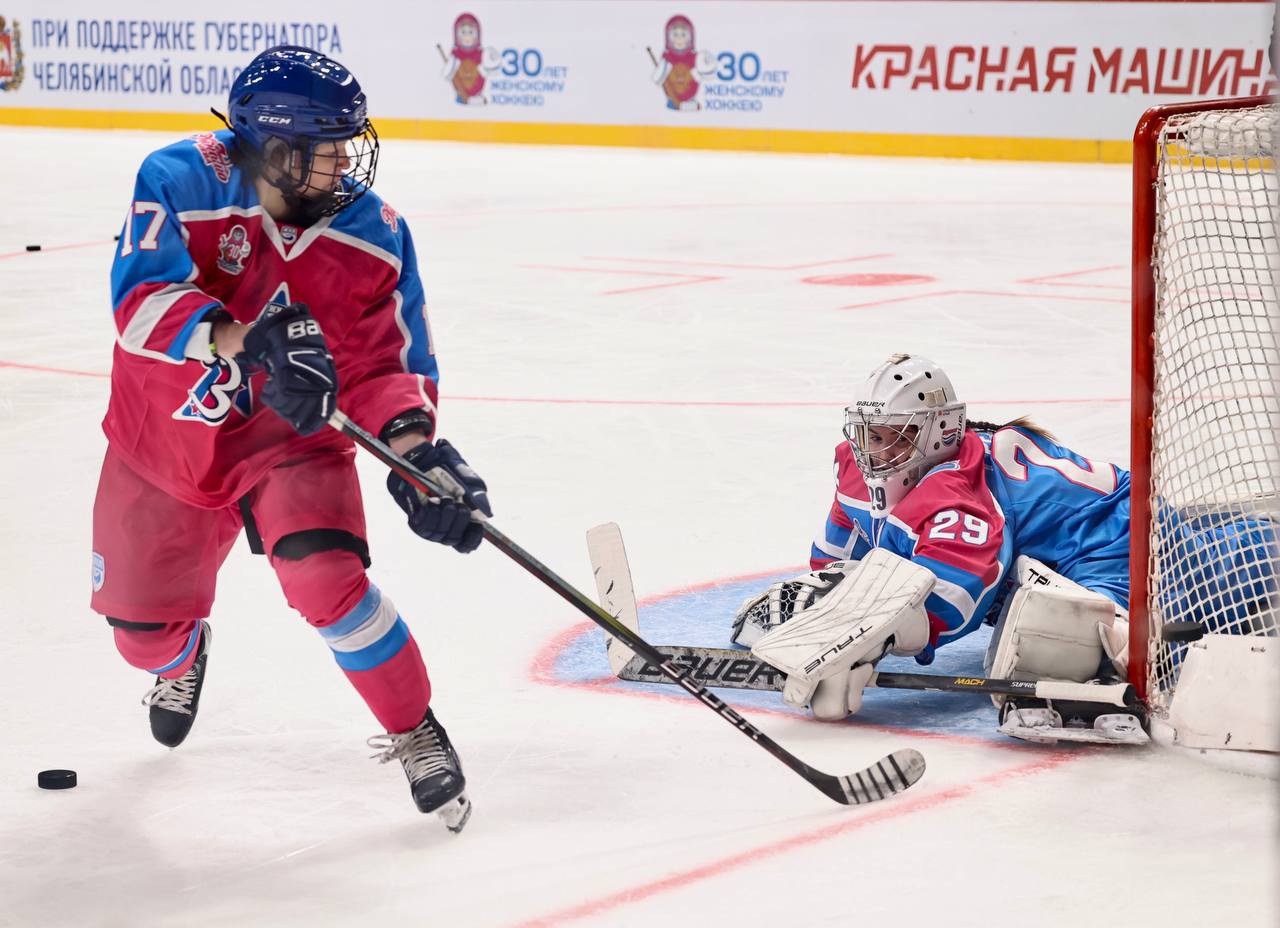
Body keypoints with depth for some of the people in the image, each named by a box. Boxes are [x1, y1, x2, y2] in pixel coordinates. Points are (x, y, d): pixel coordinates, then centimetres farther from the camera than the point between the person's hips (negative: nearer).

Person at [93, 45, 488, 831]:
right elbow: (141, 300, -37)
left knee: (325, 578, -28)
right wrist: (246, 339, -52)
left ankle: (416, 734, -8)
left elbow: (385, 363, -13)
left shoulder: (374, 234, -18)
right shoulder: (179, 183, -24)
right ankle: (183, 657, 55)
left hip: (288, 434, -1)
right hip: (163, 435, 1)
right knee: (140, 625, 14)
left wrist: (412, 438, -33)